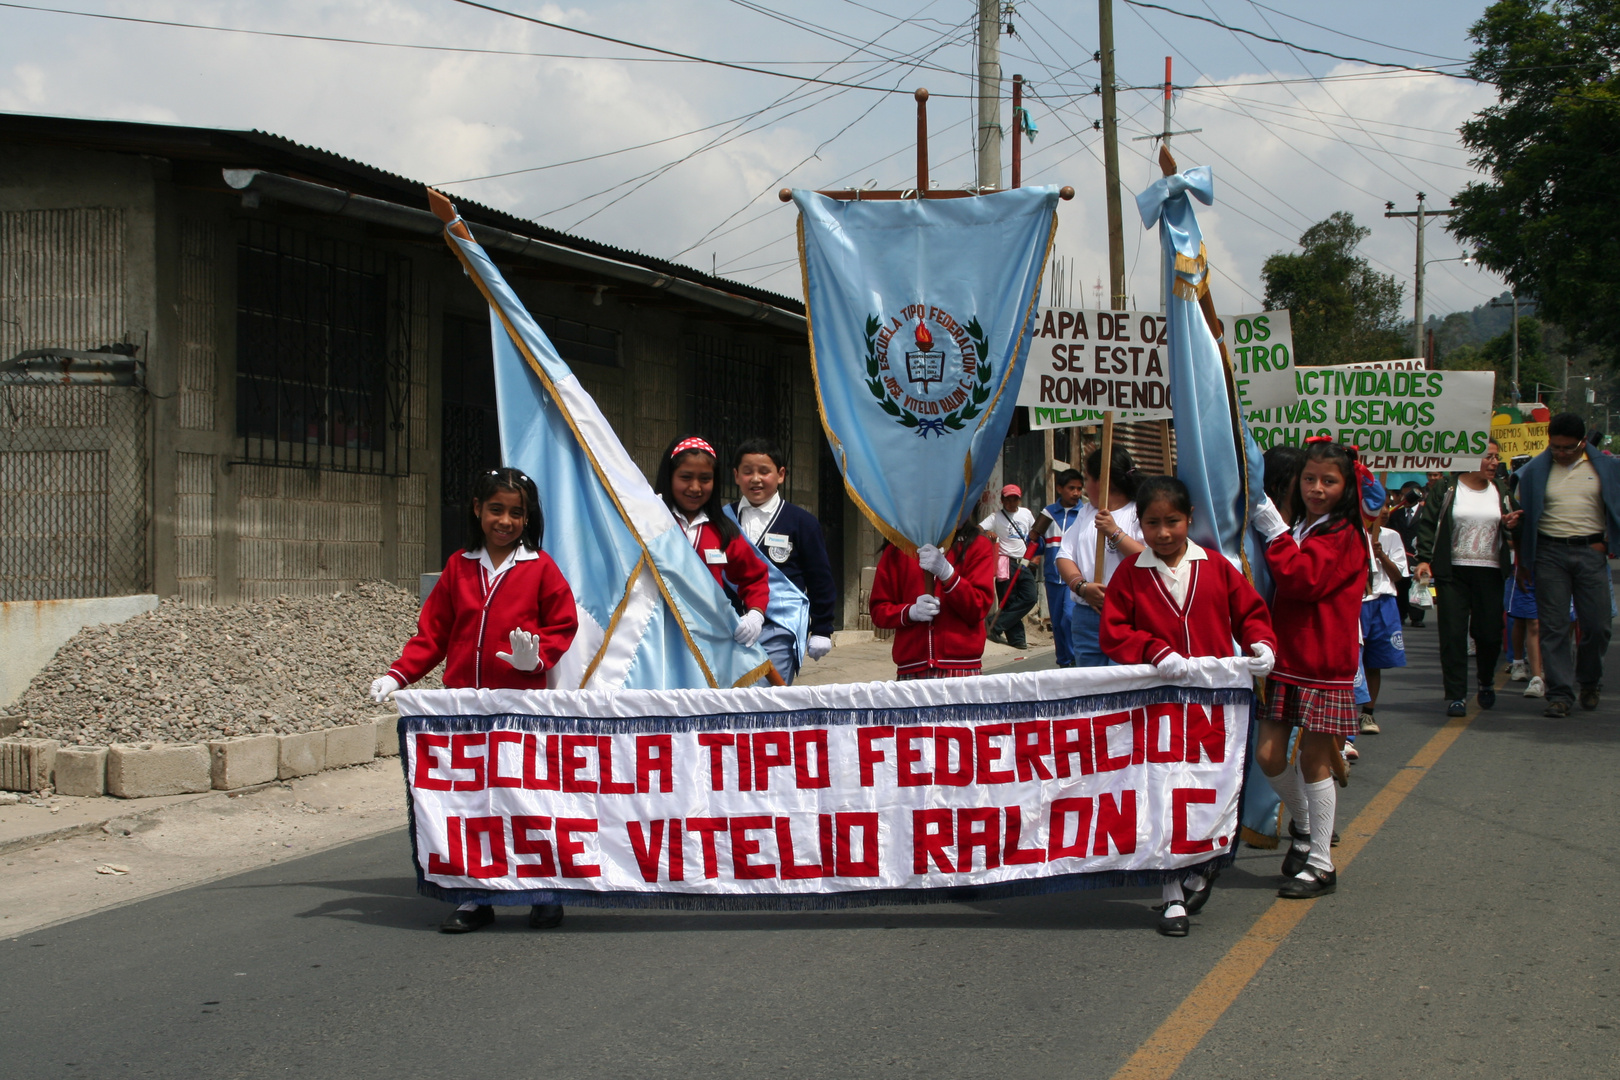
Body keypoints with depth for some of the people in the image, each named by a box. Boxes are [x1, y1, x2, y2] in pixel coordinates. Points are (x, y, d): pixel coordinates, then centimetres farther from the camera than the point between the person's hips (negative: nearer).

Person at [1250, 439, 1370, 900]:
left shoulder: (1342, 536, -9)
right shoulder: (1297, 529, 14)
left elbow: (1301, 578, -23)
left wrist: (1275, 533, -16)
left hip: (1324, 665, -6)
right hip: (1284, 659, 6)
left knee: (1313, 760, -1)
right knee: (1268, 754, 2)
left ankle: (1320, 865, 9)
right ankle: (1304, 824, 29)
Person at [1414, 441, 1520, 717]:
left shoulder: (1501, 492, 13)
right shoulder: (1445, 489, 1)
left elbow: (1509, 531, 21)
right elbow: (1428, 525, -2)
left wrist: (1511, 525, -2)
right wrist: (1424, 559, -12)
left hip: (1490, 572, 3)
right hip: (1453, 572, -3)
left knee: (1489, 633, 3)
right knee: (1453, 633, -7)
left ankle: (1487, 681, 31)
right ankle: (1455, 695, -2)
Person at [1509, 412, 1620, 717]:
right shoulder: (1535, 471, 4)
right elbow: (1524, 517, 8)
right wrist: (1523, 561, 8)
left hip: (1590, 552, 0)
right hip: (1550, 552, 0)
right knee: (1554, 627, -2)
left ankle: (1590, 680, 26)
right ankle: (1560, 693, 2)